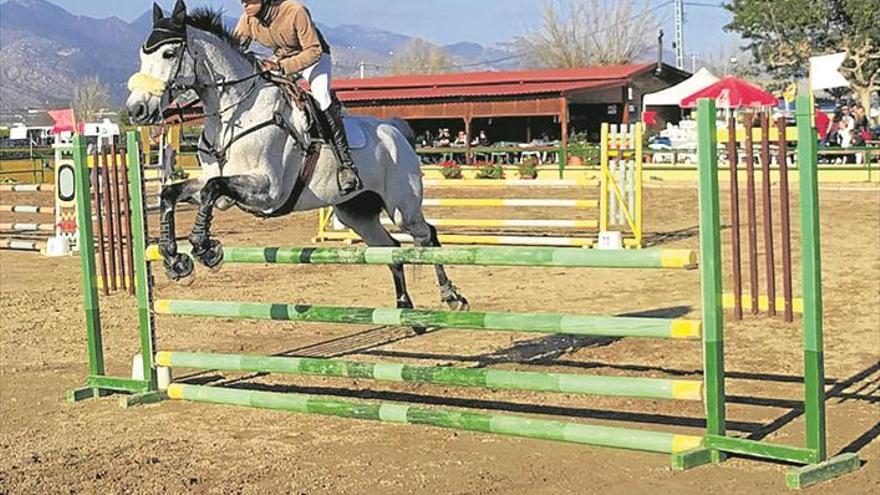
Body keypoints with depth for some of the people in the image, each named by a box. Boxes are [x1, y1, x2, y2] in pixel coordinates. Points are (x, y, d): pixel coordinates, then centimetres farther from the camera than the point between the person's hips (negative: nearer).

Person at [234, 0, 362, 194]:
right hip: (281, 60, 7)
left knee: (321, 95, -27)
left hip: (315, 58, -7)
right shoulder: (248, 19, -17)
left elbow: (314, 51, -30)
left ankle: (345, 163, -30)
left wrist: (281, 66, -42)